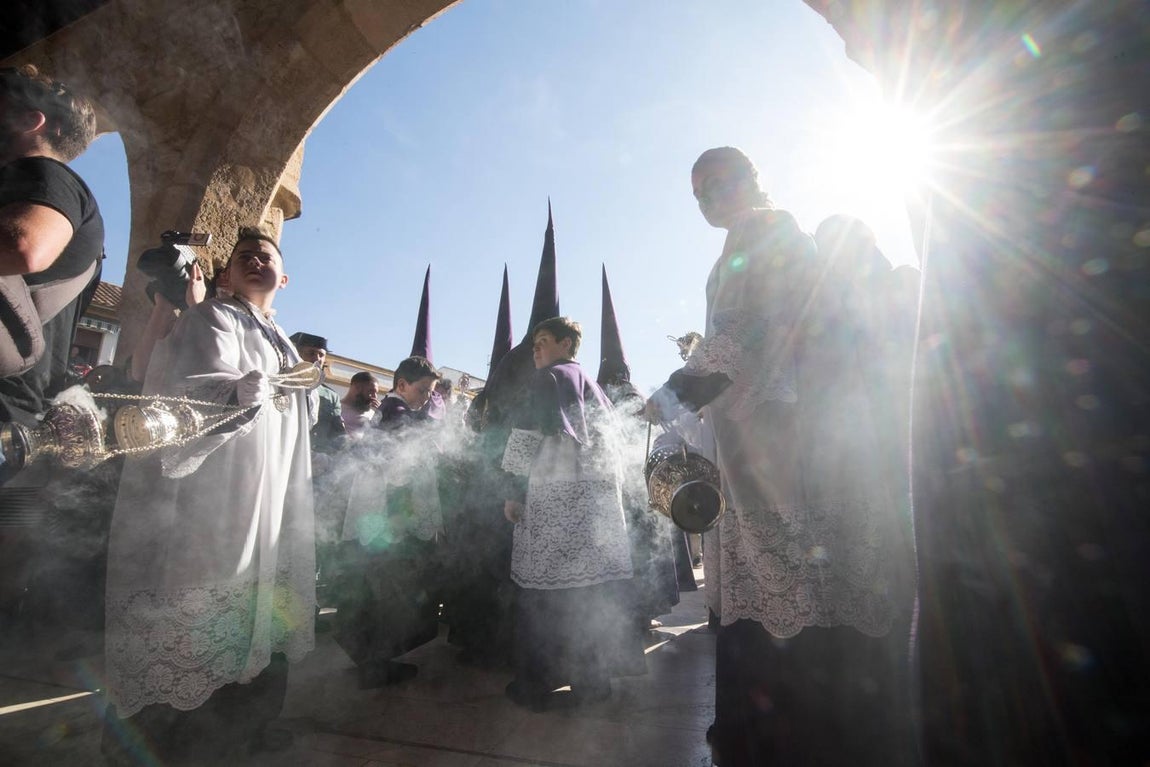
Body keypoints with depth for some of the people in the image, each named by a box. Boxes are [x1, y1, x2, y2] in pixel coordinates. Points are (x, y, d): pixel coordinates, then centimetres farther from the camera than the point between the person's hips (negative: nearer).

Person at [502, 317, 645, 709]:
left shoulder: (548, 377, -1)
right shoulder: (594, 387, 19)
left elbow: (528, 439, -10)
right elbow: (609, 444, 17)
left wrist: (514, 493, -7)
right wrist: (612, 492, 19)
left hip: (554, 496, -7)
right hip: (598, 498, 7)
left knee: (543, 590, 2)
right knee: (592, 586, 10)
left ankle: (536, 684, 11)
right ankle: (592, 678, 20)